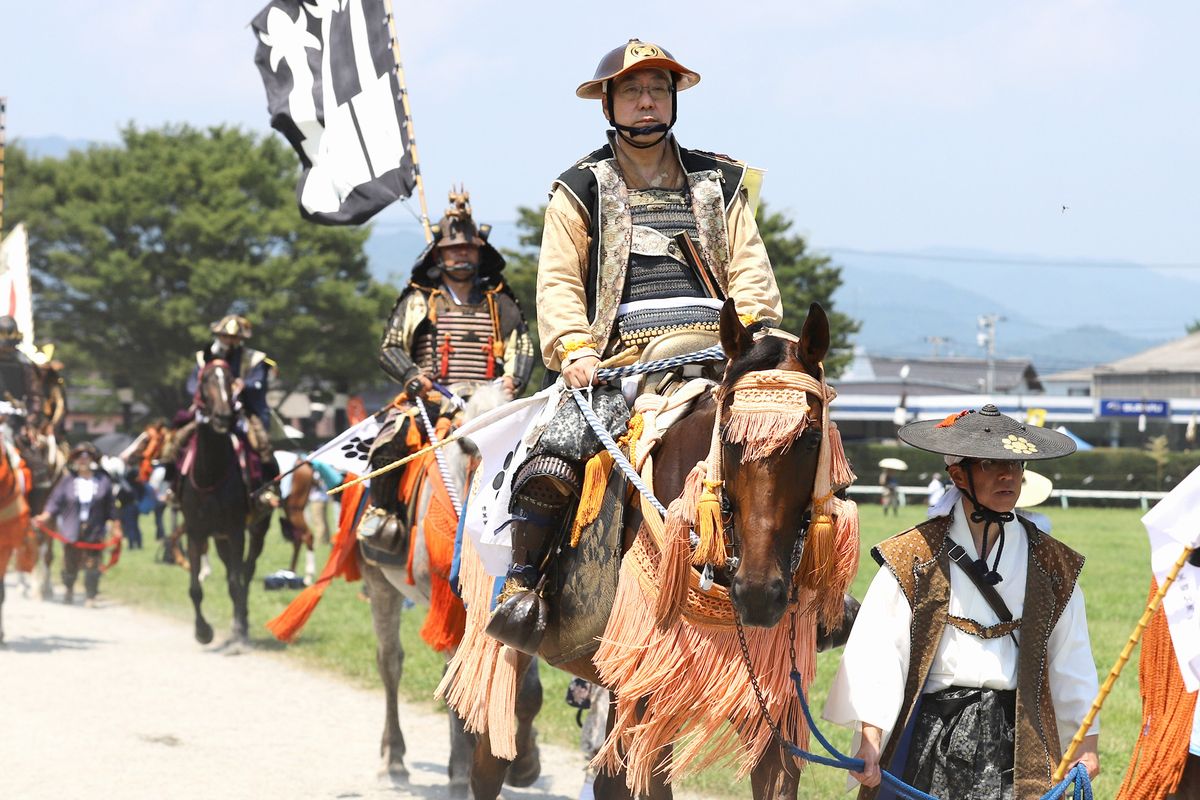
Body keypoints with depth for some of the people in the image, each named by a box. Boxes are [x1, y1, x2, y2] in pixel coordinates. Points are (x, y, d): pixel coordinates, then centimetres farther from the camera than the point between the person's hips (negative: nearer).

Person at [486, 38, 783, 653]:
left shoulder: (718, 183, 22)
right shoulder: (582, 190, 15)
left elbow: (750, 267, 14)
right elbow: (558, 282, 7)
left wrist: (753, 329, -6)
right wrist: (573, 349, -11)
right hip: (622, 359, -2)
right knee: (556, 457, -28)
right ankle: (521, 588, -16)